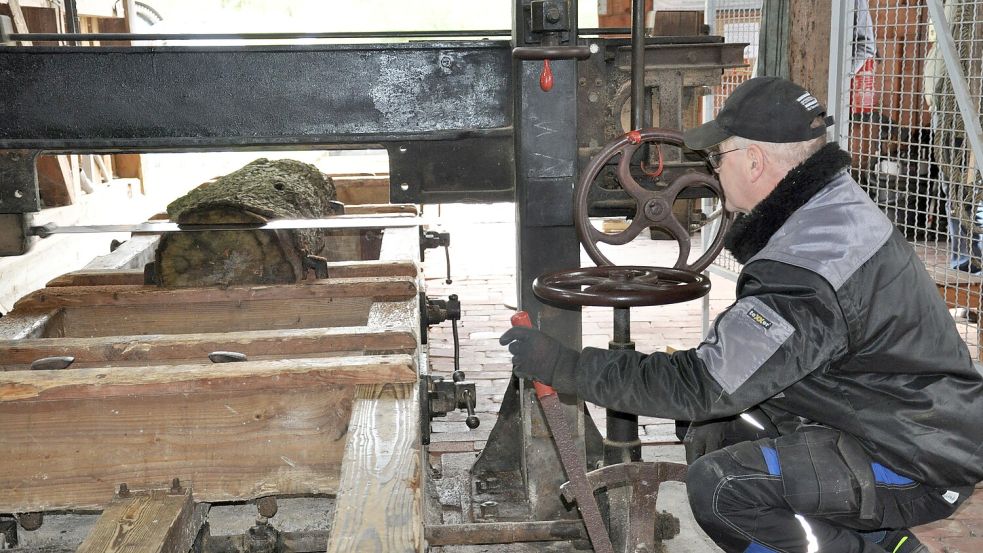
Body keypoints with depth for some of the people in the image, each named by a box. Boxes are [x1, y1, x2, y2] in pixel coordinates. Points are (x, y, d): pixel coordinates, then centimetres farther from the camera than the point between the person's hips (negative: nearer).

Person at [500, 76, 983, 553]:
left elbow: (700, 386, -28)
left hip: (917, 462, -10)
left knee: (720, 486, -24)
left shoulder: (805, 275, -29)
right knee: (711, 438, 10)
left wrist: (564, 367, -22)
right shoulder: (841, 206, 2)